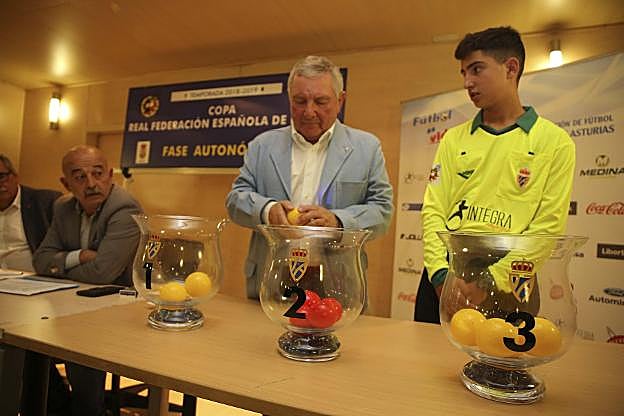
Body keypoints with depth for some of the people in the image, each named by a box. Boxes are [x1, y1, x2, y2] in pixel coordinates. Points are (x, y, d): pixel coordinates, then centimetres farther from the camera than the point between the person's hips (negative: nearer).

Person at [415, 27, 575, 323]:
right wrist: (441, 274, -11)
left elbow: (547, 228, -6)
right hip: (443, 281, 3)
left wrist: (491, 279, -16)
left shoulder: (555, 142, -1)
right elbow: (433, 211, 1)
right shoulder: (453, 139, 8)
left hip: (507, 287, -2)